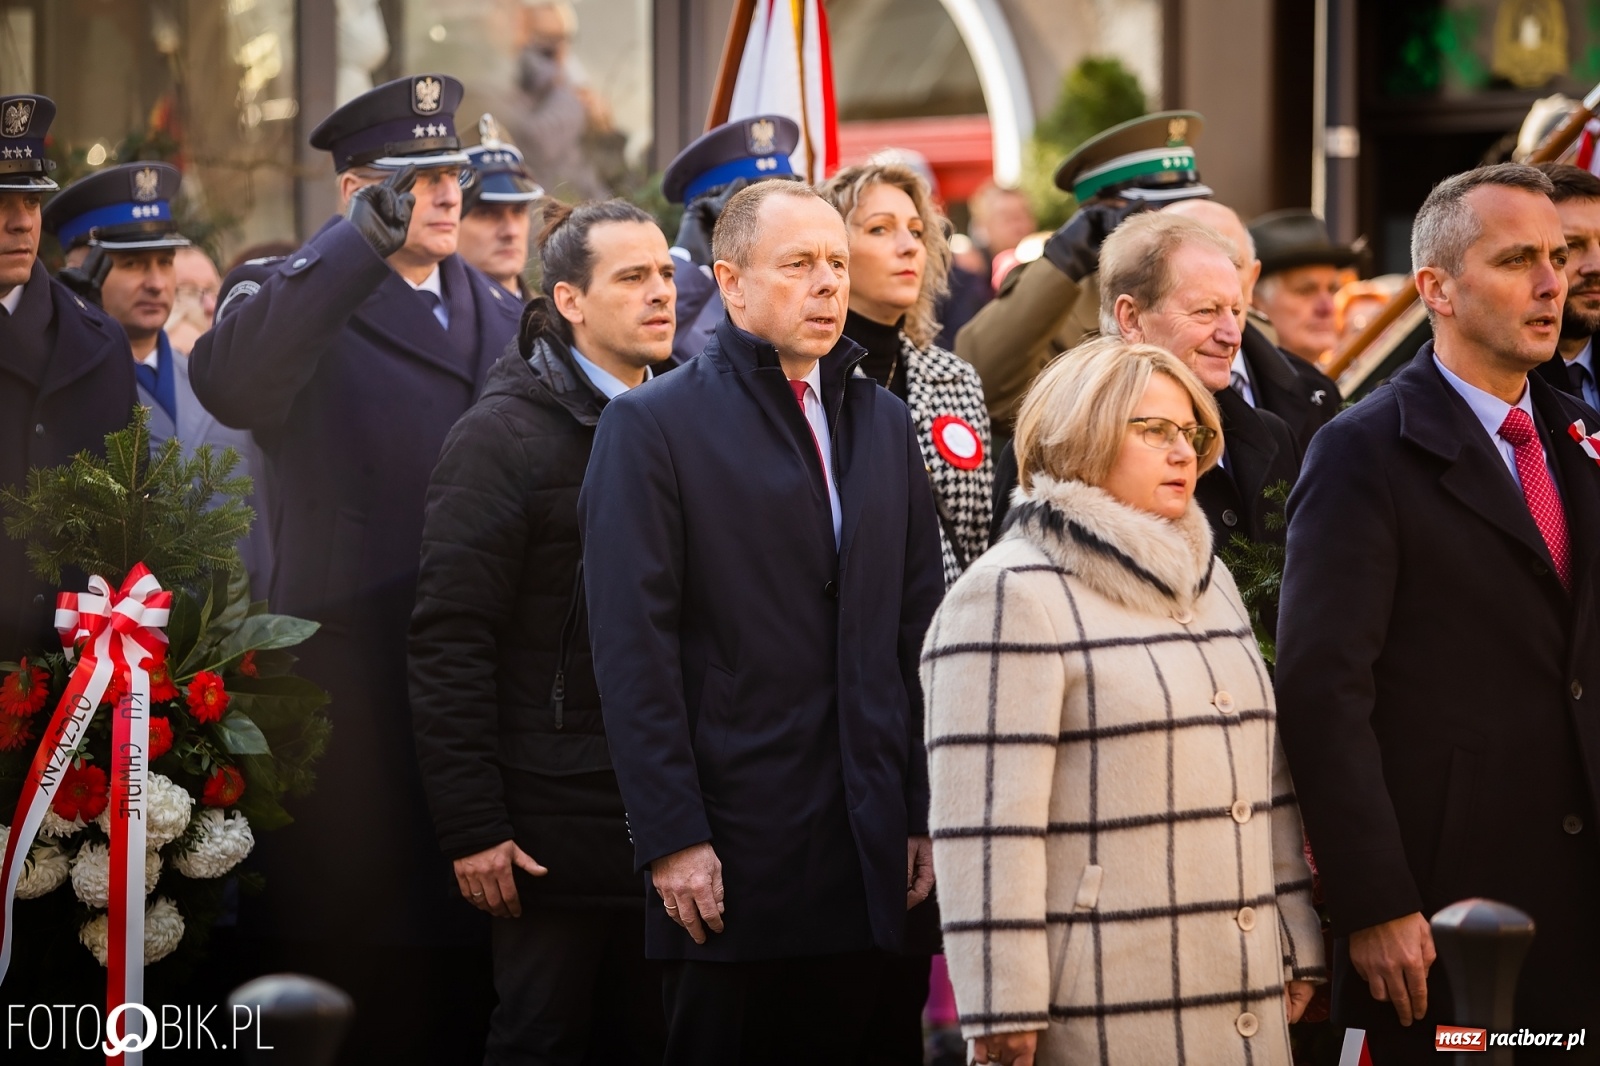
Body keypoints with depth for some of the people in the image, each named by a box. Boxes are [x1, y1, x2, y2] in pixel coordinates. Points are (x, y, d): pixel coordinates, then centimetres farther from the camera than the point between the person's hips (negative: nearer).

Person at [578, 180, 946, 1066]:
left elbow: (917, 629, 14)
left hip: (865, 851, 5)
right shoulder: (651, 425, -2)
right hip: (730, 853, -5)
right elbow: (632, 650, -8)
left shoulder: (883, 422, 16)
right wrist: (671, 838, -14)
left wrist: (923, 812, 7)